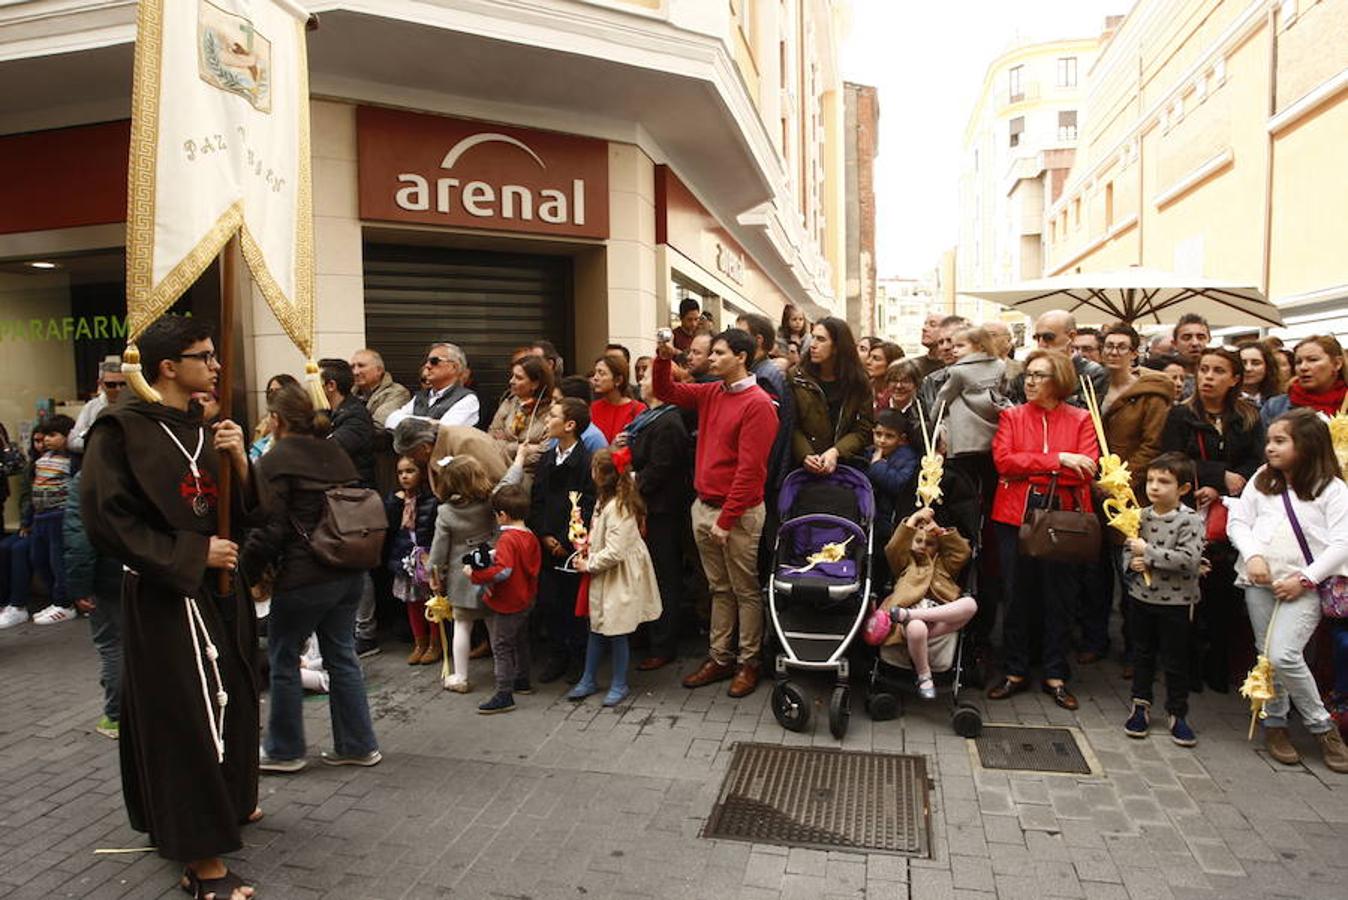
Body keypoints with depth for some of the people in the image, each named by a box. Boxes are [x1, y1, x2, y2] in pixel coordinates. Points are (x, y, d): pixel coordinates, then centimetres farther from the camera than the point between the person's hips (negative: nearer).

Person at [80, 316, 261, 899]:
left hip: (217, 588, 8)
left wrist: (238, 461, -9)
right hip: (166, 596, -8)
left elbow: (240, 507, 10)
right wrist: (193, 553, -18)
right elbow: (106, 521, -18)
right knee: (185, 715, -3)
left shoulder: (203, 426, 9)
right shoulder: (122, 429, -14)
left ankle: (223, 802, 39)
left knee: (227, 701, 18)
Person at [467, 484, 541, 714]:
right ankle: (522, 681, 37)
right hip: (525, 600, 9)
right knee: (520, 642, 23)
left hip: (505, 605, -9)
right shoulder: (531, 537, 2)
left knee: (501, 648, 0)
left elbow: (503, 570, -34)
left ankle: (504, 695, 4)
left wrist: (475, 575, -26)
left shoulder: (507, 539, -23)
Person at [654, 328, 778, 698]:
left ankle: (749, 662, 17)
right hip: (703, 505, 7)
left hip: (739, 513, -7)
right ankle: (719, 658, 24)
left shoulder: (757, 403, -13)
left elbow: (749, 468, -17)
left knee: (745, 591, 5)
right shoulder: (710, 394, 9)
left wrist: (726, 519, -17)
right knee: (719, 588, 15)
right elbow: (665, 391, 20)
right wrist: (663, 358, 0)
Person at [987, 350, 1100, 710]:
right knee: (1017, 595, 7)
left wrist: (1029, 468, -12)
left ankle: (1055, 676, 20)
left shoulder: (1080, 420, 5)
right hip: (1015, 516, 0)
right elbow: (1003, 460, -9)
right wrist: (1057, 460, -13)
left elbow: (1086, 470, -8)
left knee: (1059, 596, 7)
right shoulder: (1012, 416, 7)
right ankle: (1016, 672, 19)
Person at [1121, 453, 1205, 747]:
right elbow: (1127, 549, 10)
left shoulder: (1190, 520, -14)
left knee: (1175, 661, 8)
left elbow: (1190, 559, -25)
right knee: (1142, 654, 16)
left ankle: (1177, 714, 22)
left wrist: (1147, 552, -24)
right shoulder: (1141, 515, 1)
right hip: (1141, 597, 4)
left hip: (1176, 601, -4)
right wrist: (1132, 562, -11)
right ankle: (1140, 706, 28)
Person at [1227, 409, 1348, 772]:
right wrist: (1252, 555, -10)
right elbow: (1238, 521, 7)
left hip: (1301, 587, -4)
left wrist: (1305, 579, -13)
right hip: (1259, 582, 4)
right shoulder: (1261, 480, 10)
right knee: (1266, 656, 9)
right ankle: (1274, 723, 25)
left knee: (1284, 656, -16)